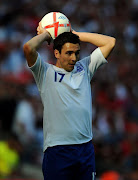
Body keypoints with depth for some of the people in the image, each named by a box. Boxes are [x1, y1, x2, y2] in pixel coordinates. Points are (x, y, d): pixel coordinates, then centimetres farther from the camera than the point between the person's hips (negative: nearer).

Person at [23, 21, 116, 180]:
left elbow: (110, 42, 15)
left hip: (86, 148, 4)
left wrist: (75, 34, 13)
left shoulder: (84, 67, 14)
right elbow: (28, 48, -16)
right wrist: (45, 34, 4)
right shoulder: (46, 72, 1)